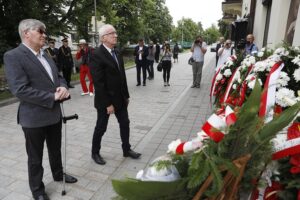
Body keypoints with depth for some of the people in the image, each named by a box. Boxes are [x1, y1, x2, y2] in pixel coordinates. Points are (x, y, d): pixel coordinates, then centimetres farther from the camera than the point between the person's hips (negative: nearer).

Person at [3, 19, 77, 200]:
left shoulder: (45, 55, 10)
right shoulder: (13, 56, -14)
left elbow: (58, 76, 13)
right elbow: (20, 90, -23)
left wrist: (63, 88, -10)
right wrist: (52, 97, -21)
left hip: (54, 113, 7)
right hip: (34, 118, -7)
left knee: (56, 150, 24)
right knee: (35, 157, 13)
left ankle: (58, 174, 47)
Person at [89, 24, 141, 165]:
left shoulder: (116, 53, 8)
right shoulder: (97, 55, -17)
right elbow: (98, 83, -21)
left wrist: (126, 95, 11)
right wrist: (107, 103, -20)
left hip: (120, 98, 7)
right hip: (105, 100, -7)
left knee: (124, 123, 13)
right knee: (101, 127, 9)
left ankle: (126, 150, 31)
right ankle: (95, 153, 30)